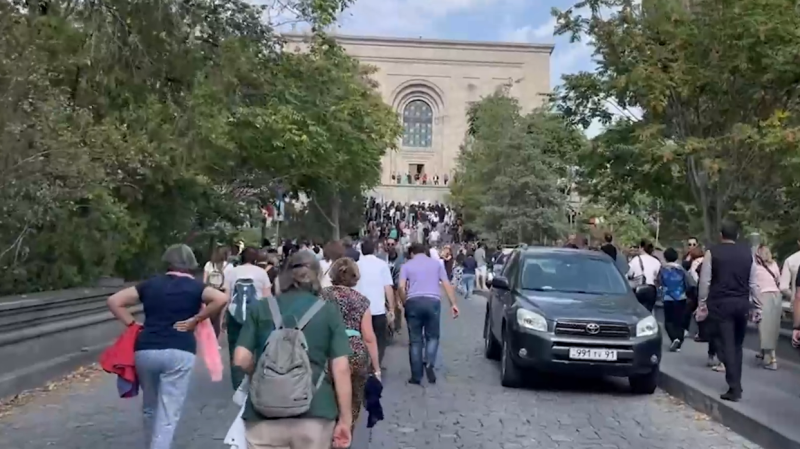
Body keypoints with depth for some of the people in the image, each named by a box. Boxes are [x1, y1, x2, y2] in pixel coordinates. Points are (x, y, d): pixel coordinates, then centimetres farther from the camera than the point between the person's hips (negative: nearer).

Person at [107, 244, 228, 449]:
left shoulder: (151, 284, 12)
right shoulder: (195, 287, 4)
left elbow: (114, 301, 11)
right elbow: (221, 299, -14)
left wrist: (132, 325, 10)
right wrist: (195, 320, -5)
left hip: (145, 351, 4)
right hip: (179, 352, -3)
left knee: (150, 408, 24)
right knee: (168, 415, -1)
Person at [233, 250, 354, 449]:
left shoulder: (261, 308, 5)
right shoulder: (329, 311, 3)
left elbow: (241, 360, 0)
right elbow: (341, 369, -2)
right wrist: (345, 419, 4)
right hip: (314, 413, 0)